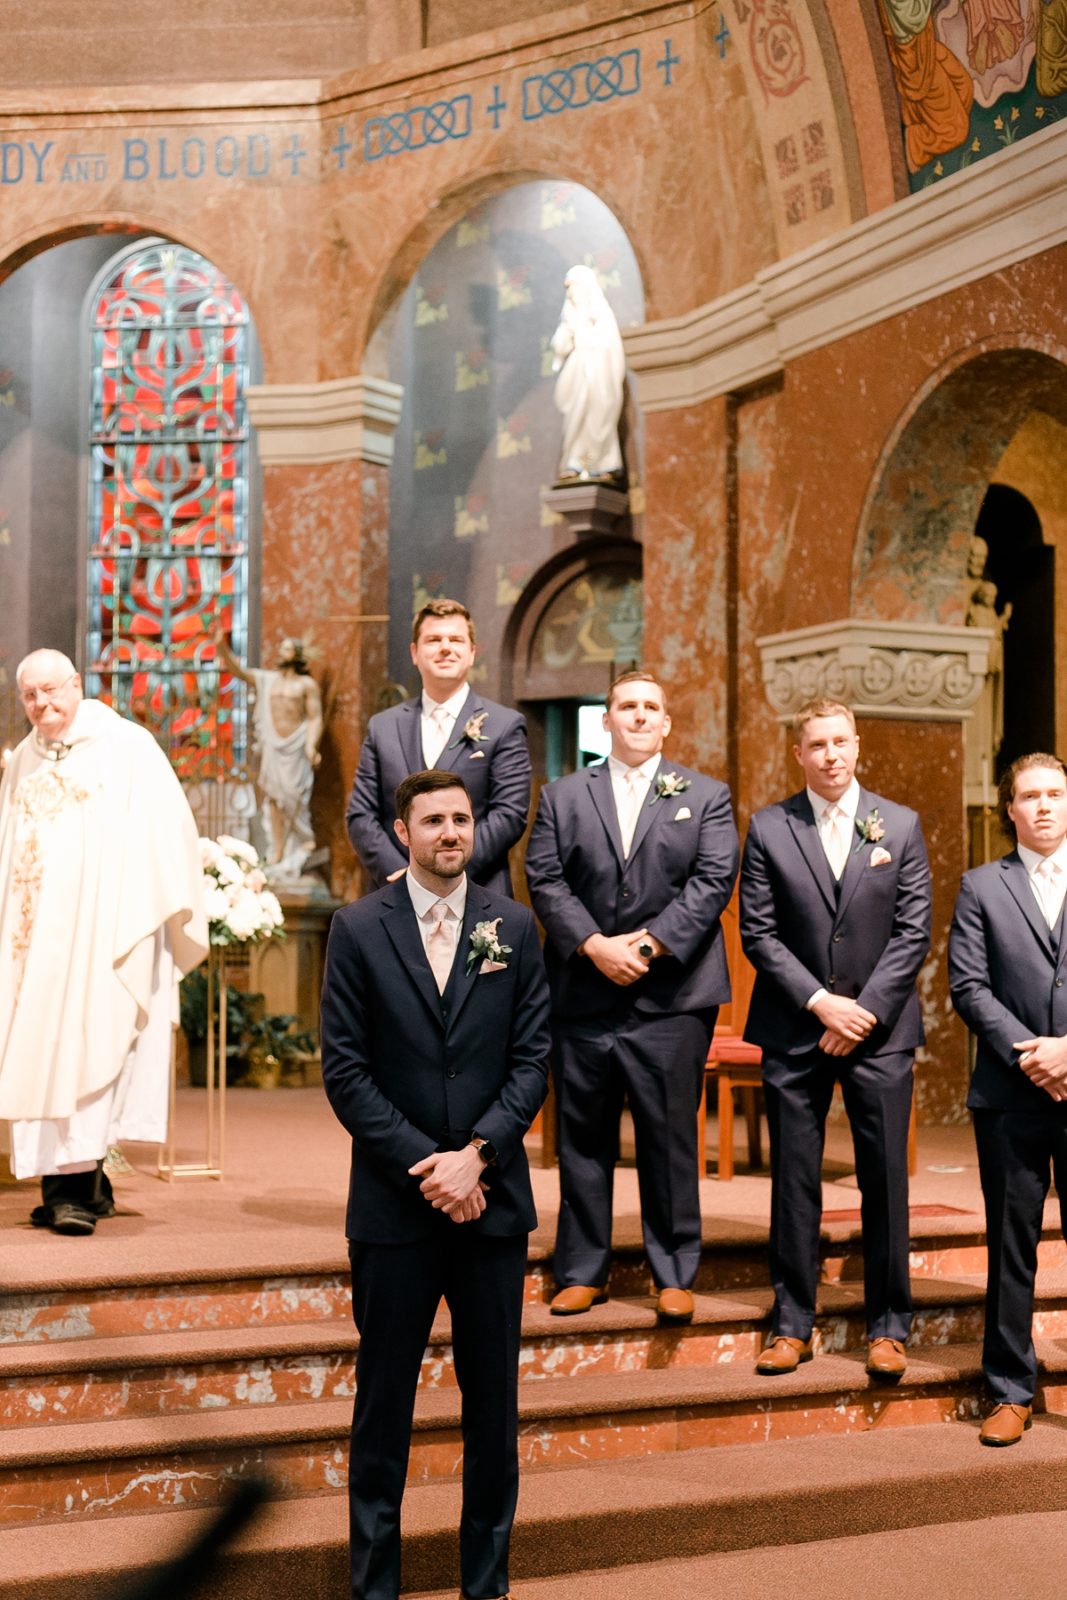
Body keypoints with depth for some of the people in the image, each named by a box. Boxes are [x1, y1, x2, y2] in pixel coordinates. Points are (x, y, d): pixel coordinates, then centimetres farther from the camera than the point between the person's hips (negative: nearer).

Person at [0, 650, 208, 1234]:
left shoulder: (127, 746, -1)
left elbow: (165, 830, -6)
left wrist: (156, 915, -11)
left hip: (100, 927, -6)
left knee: (89, 1044, -12)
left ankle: (79, 1189, -12)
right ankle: (75, 1180, 11)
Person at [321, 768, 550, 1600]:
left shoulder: (514, 928, 5)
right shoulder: (359, 929, 0)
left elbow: (533, 1058, 1)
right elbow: (346, 1070, -4)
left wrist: (475, 1154, -12)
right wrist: (424, 1165, -12)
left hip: (493, 1199, 2)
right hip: (393, 1203, -1)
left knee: (493, 1403, 9)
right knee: (384, 1400, 7)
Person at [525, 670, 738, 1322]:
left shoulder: (707, 797, 9)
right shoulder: (563, 796, 12)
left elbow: (713, 881, -3)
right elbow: (545, 880, 2)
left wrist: (651, 945, -13)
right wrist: (595, 945, -11)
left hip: (672, 994, -1)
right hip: (584, 993, 2)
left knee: (670, 1138, 2)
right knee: (584, 1138, 7)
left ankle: (676, 1275, 13)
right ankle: (584, 1271, 17)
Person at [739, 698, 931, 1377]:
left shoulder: (901, 825, 5)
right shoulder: (769, 829, 3)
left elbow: (914, 932, 1)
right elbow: (759, 934, -1)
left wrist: (865, 1010, -8)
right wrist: (822, 1003, -10)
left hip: (880, 1030, 0)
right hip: (794, 1033, 0)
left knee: (886, 1180, 3)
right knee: (795, 1180, 4)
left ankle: (889, 1325, 14)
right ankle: (793, 1324, 14)